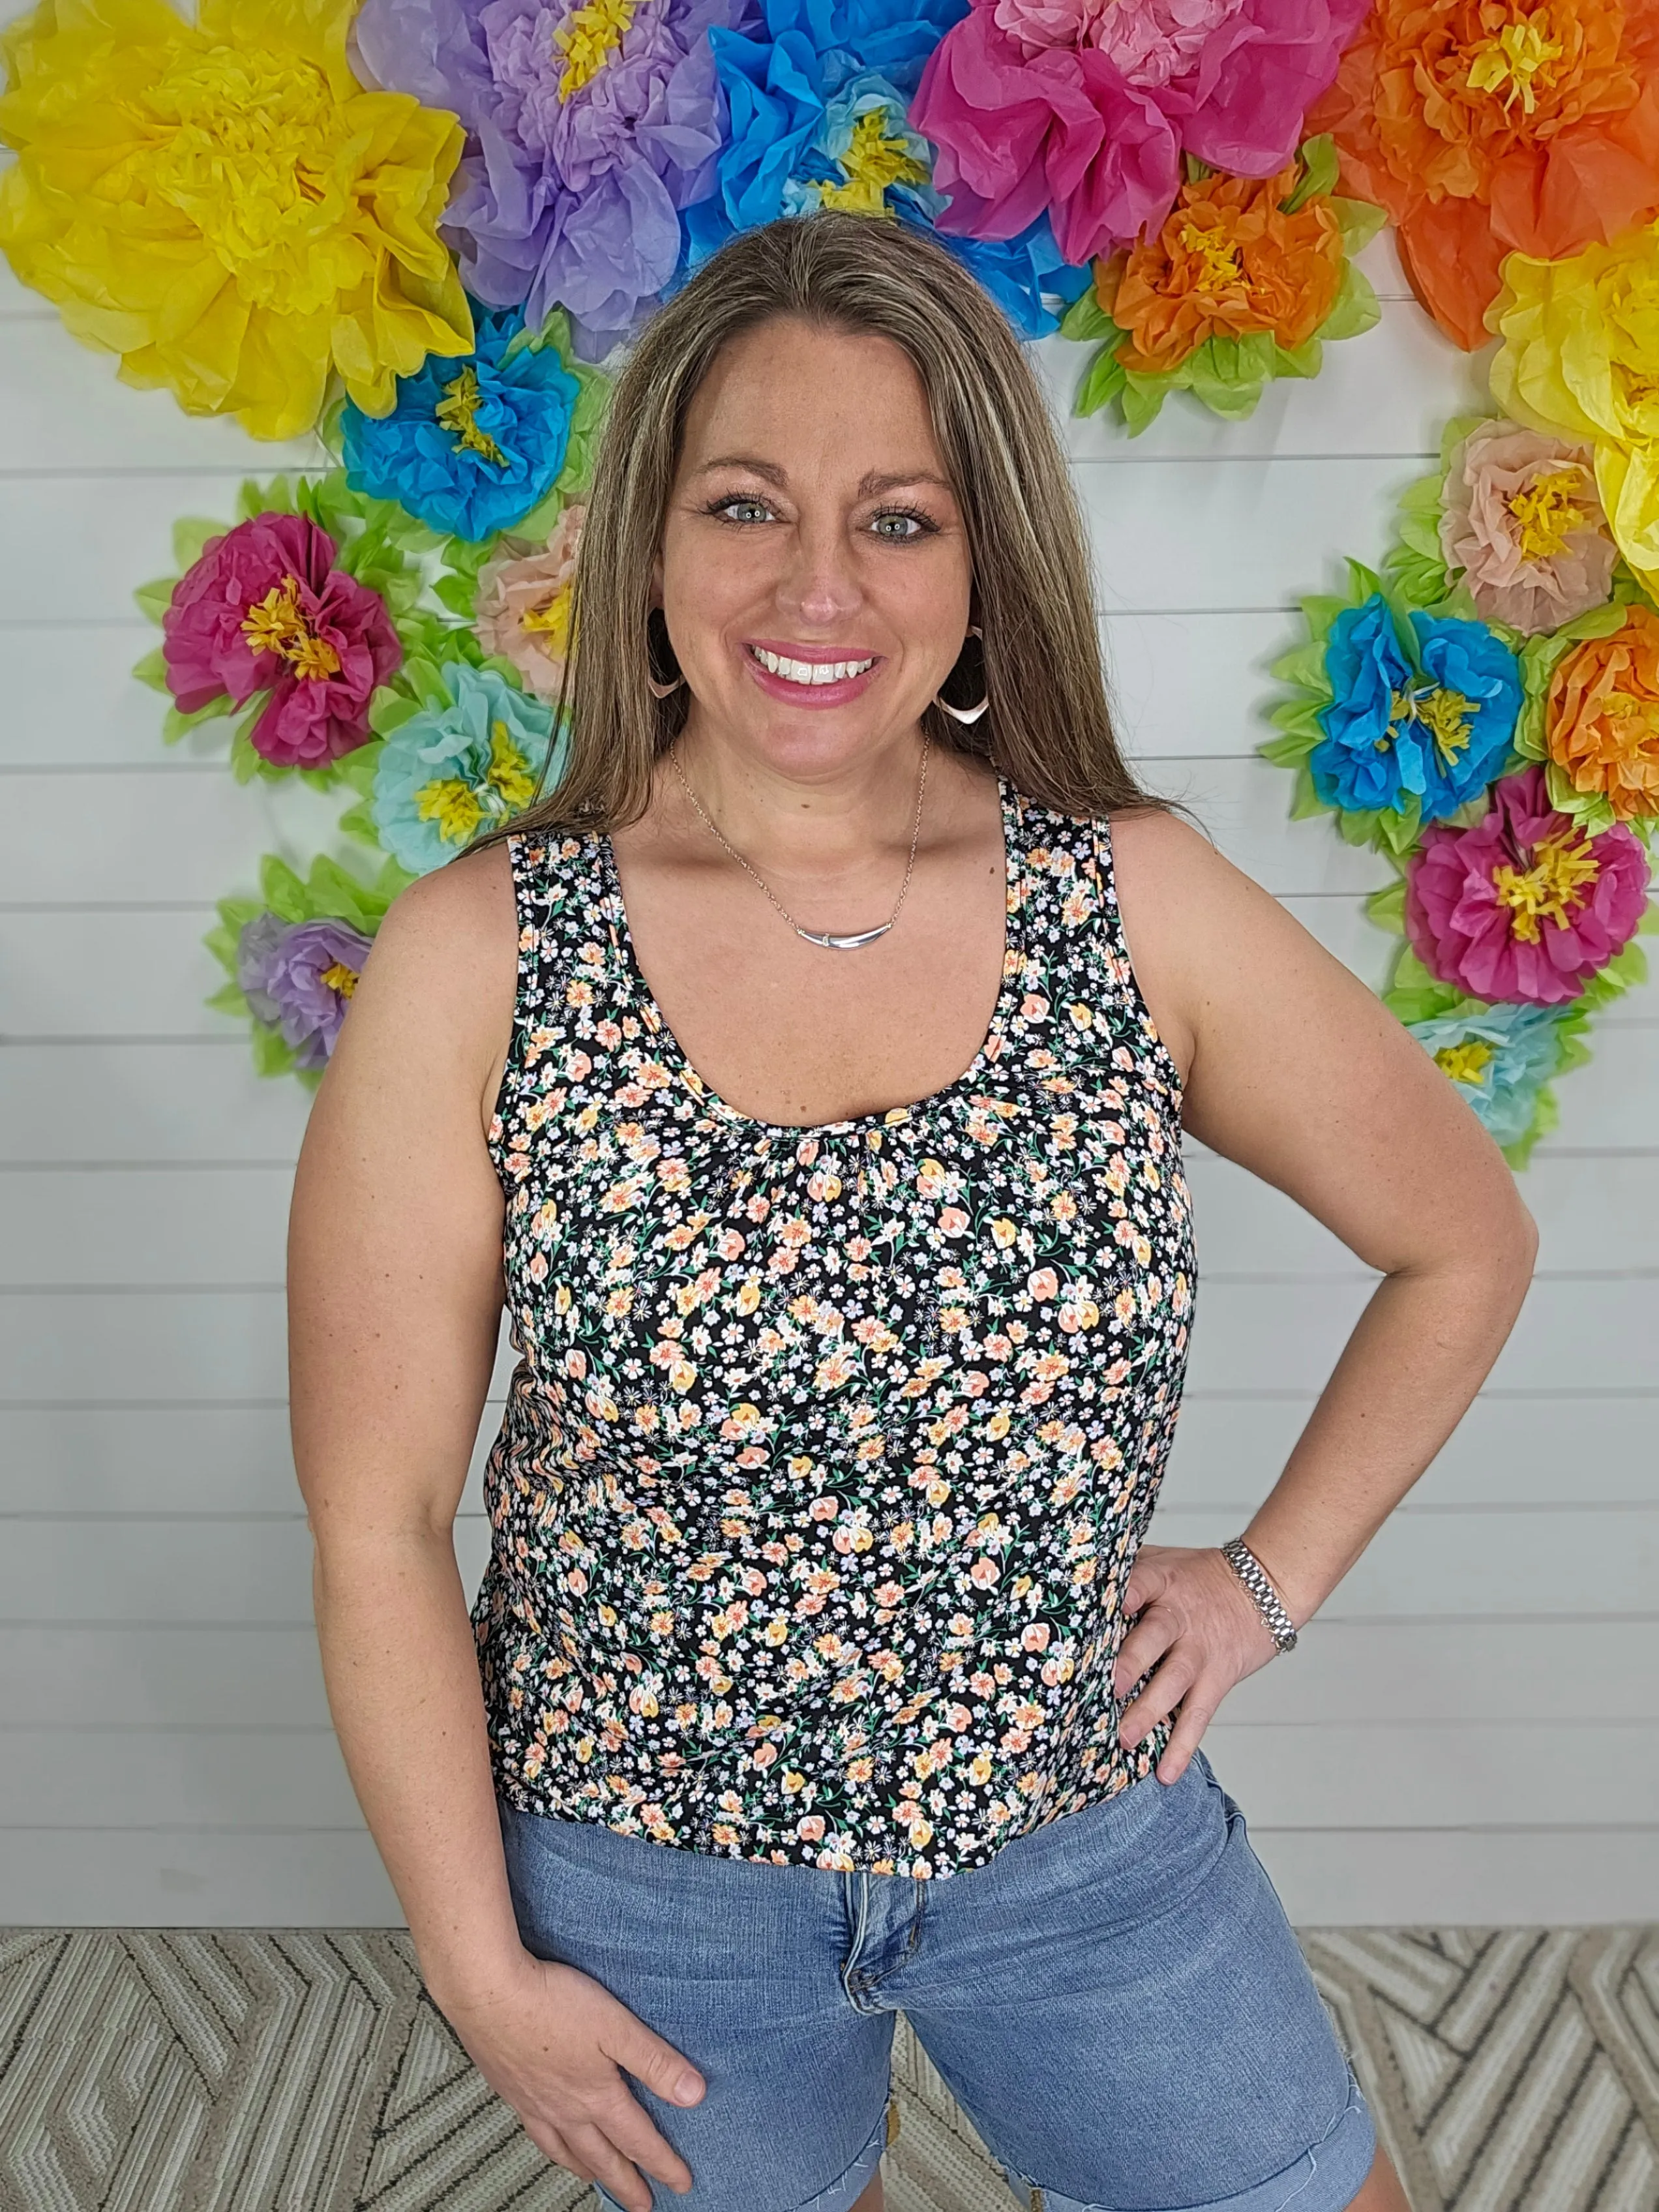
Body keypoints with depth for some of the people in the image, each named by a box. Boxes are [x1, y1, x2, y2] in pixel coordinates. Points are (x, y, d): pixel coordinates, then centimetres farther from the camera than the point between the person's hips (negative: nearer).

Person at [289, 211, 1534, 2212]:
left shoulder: (1140, 904, -12)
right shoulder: (473, 962, -15)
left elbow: (1466, 1245, 2)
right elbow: (379, 1522, -10)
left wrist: (1271, 1579, -2)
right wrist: (480, 1968, -6)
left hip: (1083, 1825, 2)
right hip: (642, 1880, -1)